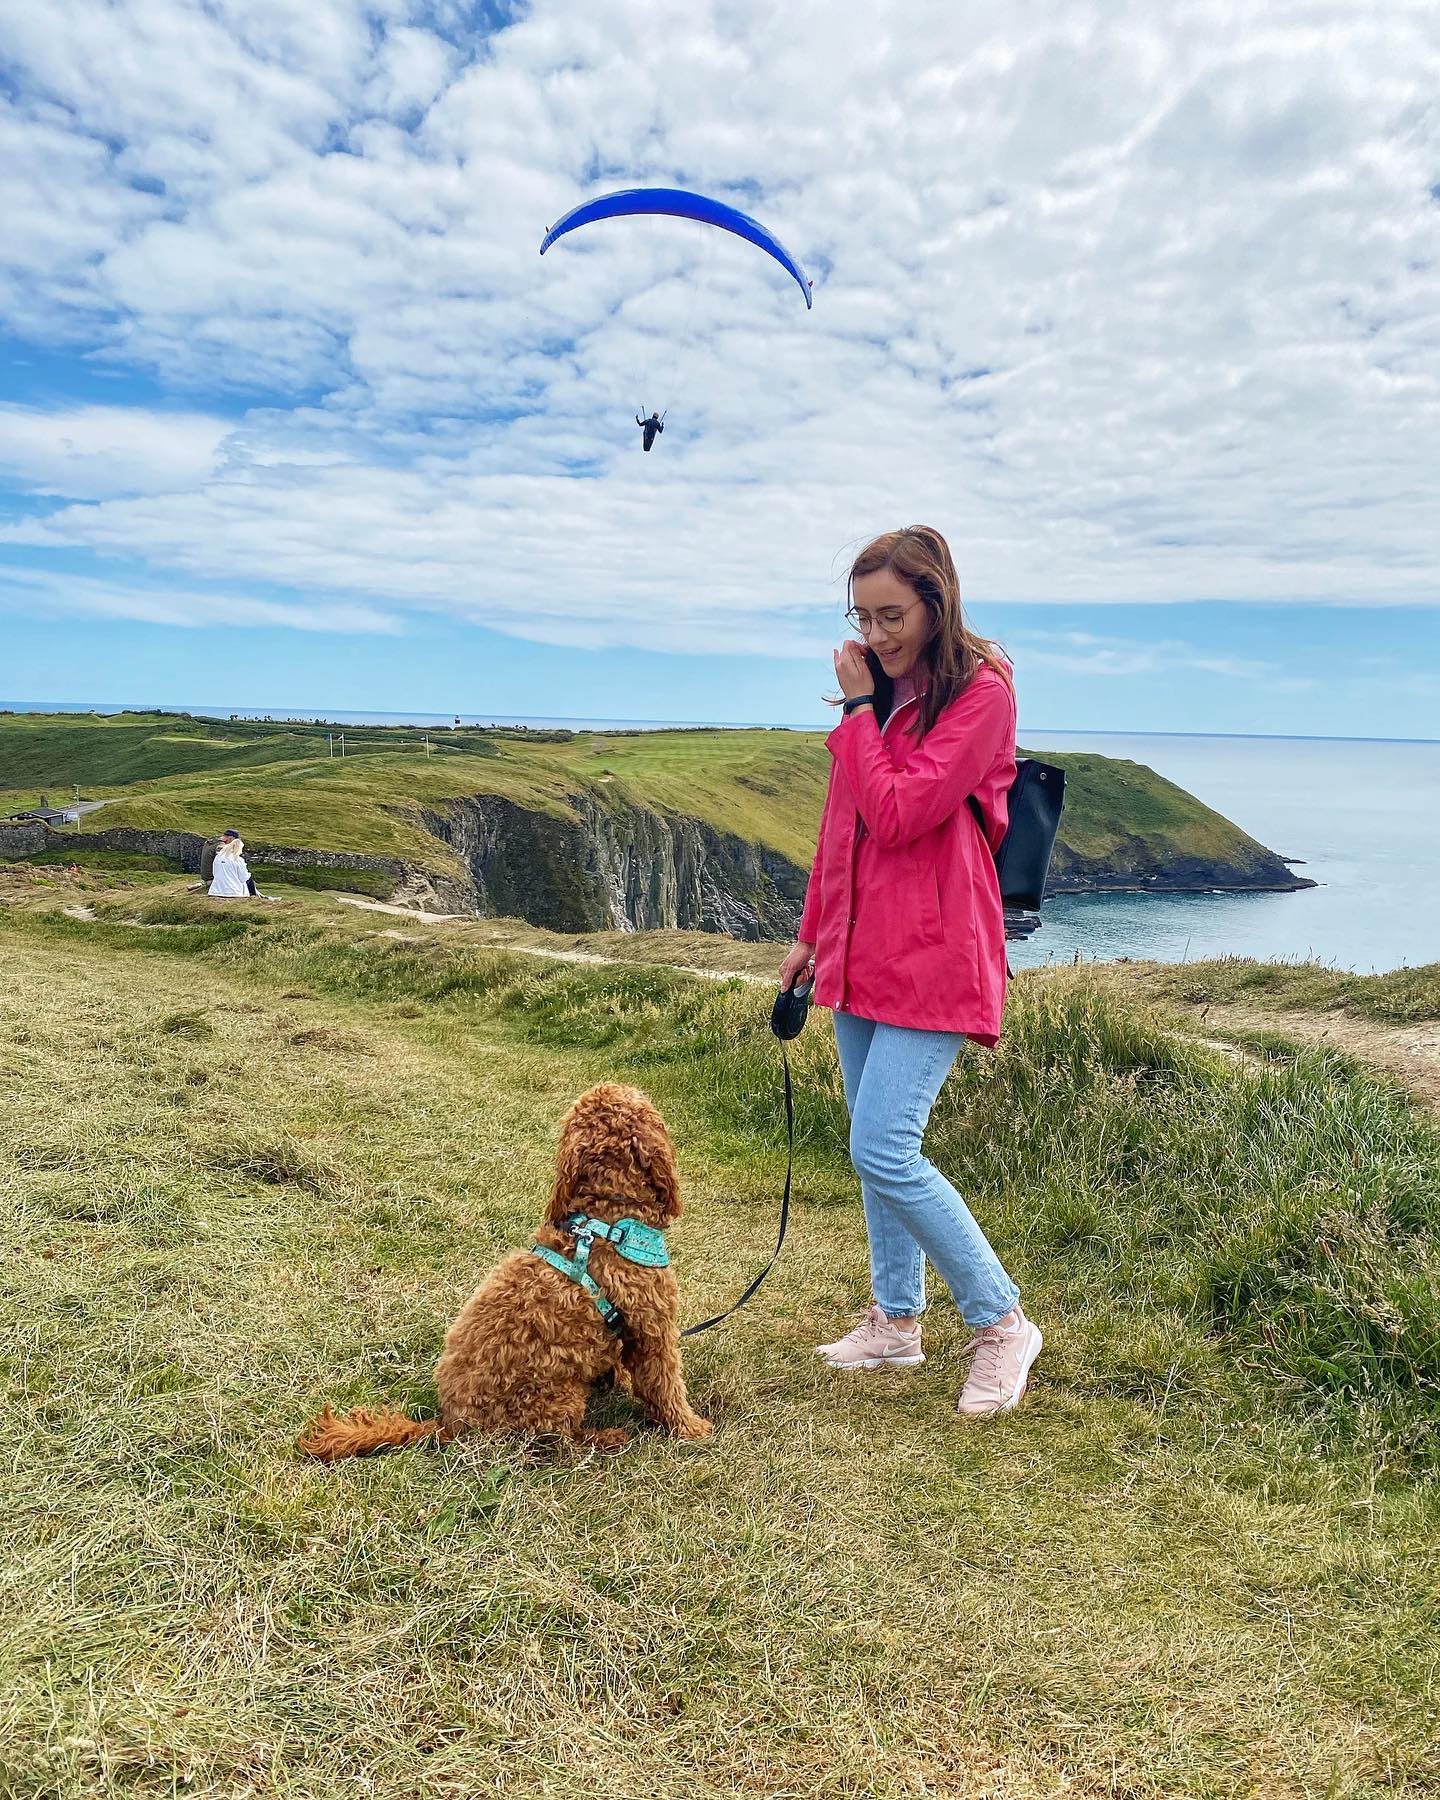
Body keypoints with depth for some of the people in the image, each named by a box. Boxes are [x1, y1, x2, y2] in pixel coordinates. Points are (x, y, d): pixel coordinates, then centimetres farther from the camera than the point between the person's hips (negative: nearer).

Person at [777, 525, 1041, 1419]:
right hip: (862, 947, 8)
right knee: (877, 1149, 13)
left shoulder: (981, 691, -11)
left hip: (932, 956, -8)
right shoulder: (881, 689, 12)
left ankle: (1003, 1323, 5)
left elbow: (895, 816, -19)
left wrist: (858, 709, -10)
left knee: (885, 1152, -13)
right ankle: (896, 1322, 28)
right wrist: (812, 935, 21)